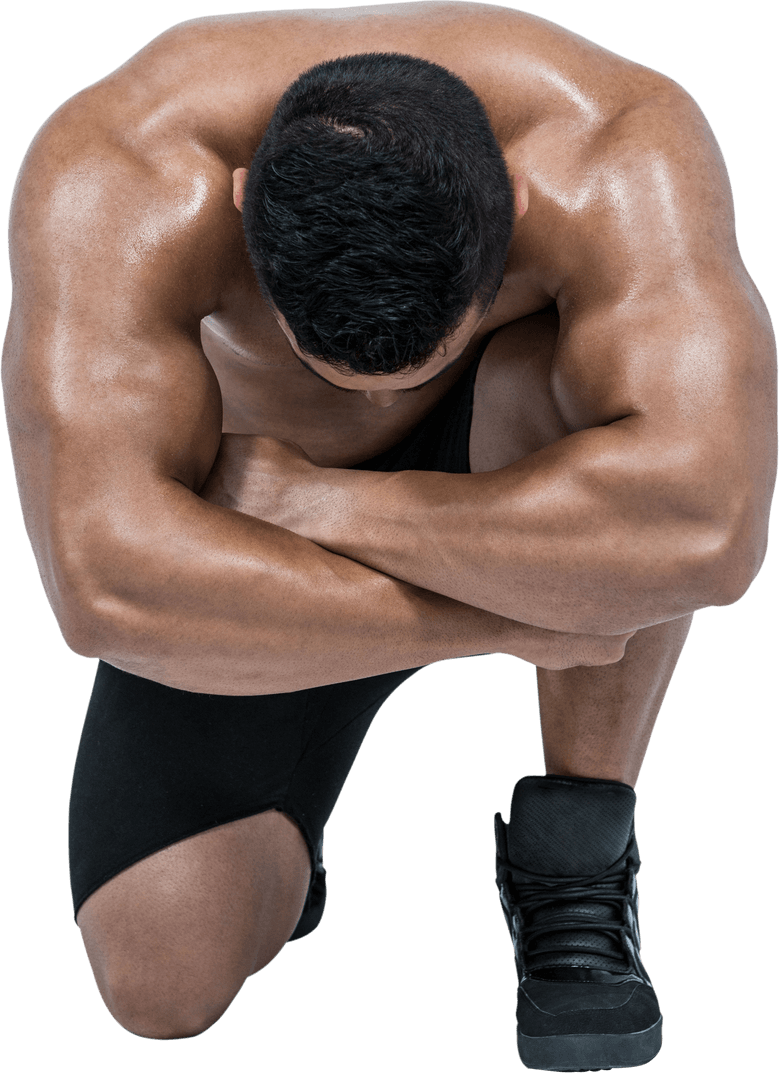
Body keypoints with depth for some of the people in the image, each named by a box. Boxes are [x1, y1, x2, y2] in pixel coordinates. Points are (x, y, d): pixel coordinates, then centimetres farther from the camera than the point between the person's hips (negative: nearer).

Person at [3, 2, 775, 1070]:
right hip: (261, 572, 0)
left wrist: (305, 496, -39)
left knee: (587, 377, -36)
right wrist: (513, 620, -38)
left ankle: (574, 859, -15)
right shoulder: (113, 184, -33)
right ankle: (266, 834, 19)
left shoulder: (621, 164, -33)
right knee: (166, 987, -17)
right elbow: (106, 583, -43)